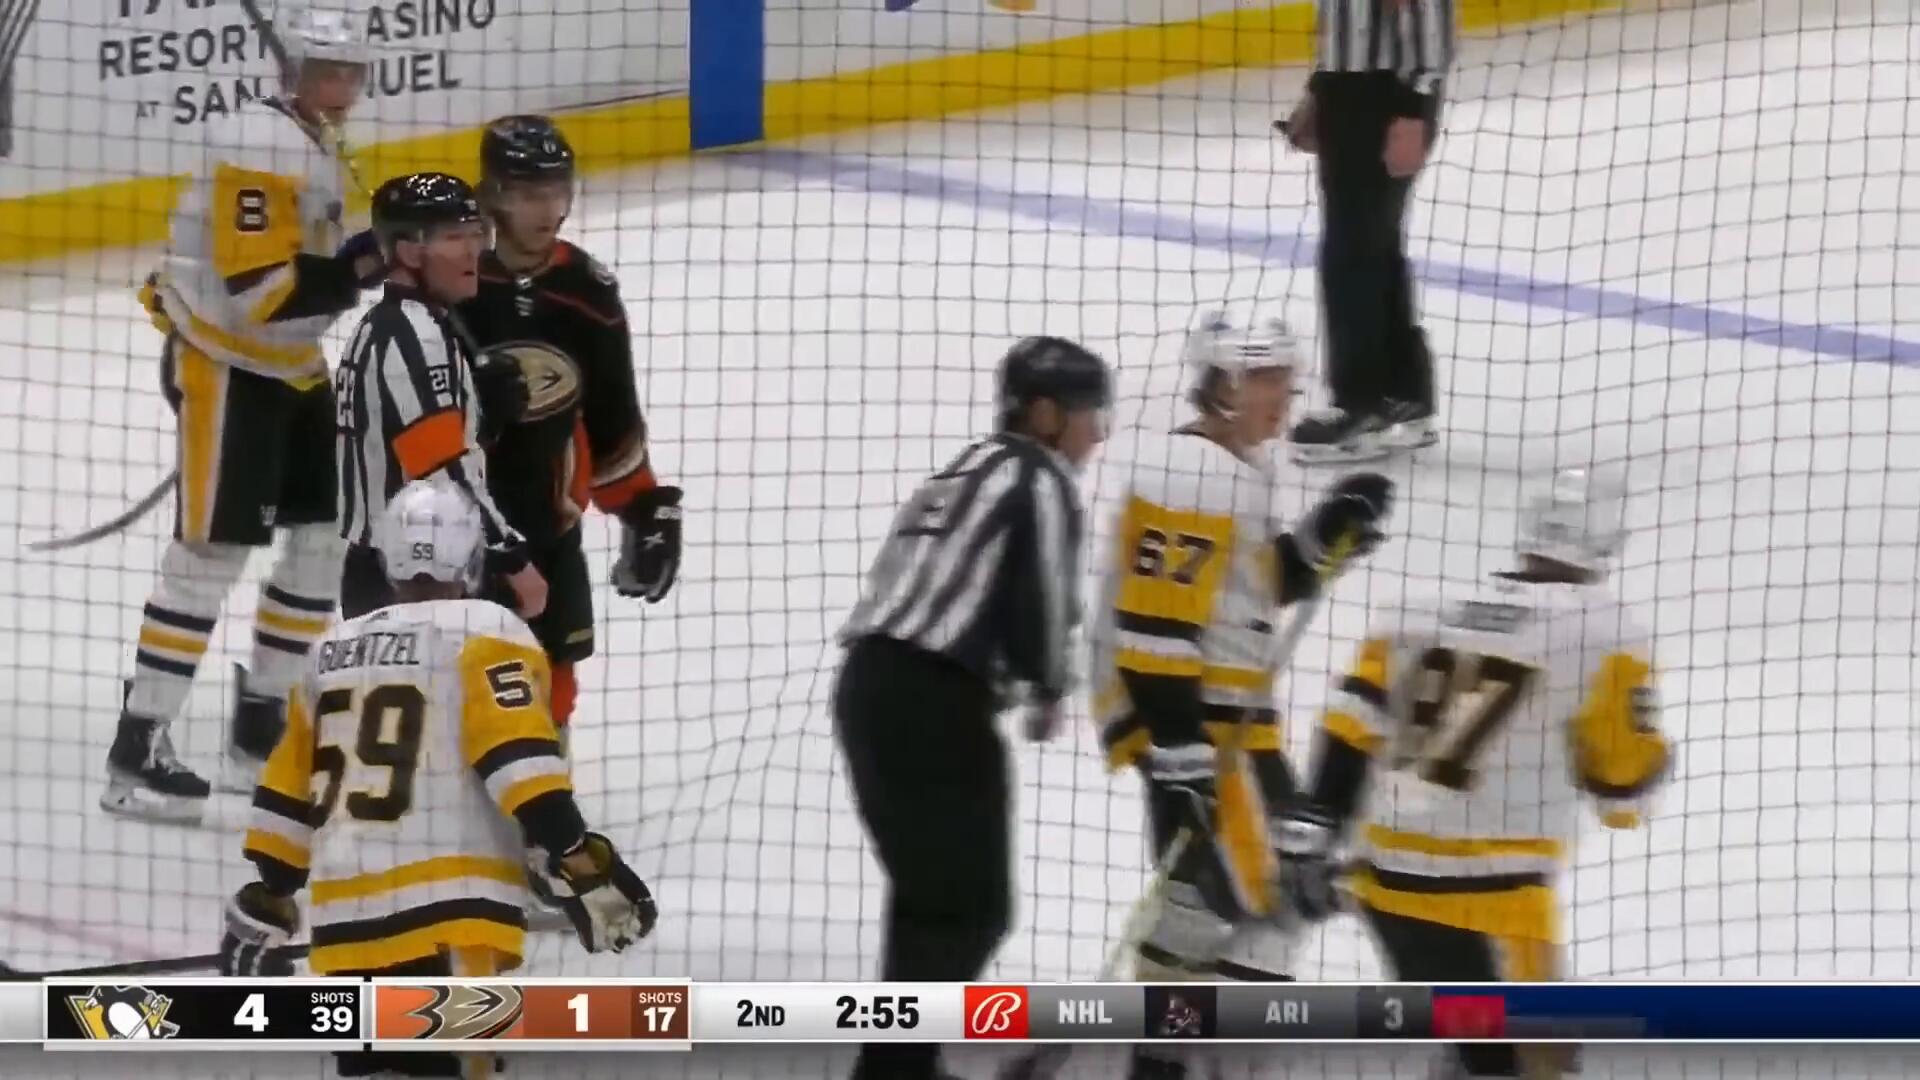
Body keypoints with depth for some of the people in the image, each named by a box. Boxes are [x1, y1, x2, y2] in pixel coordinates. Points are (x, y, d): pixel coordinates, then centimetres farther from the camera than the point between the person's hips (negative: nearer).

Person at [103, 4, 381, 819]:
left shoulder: (309, 143, 11)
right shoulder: (261, 147, -21)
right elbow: (253, 291, -28)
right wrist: (352, 273, -35)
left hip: (289, 367, 10)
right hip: (223, 367, -10)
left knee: (328, 533, 11)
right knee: (212, 551, -11)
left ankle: (260, 730, 21)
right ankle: (137, 753, -10)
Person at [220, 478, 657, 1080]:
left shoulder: (334, 651, 21)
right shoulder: (485, 634, 2)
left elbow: (289, 795, 24)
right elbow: (516, 754, -13)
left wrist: (266, 902, 32)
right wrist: (580, 859, -14)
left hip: (344, 909, 6)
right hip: (446, 905, -6)